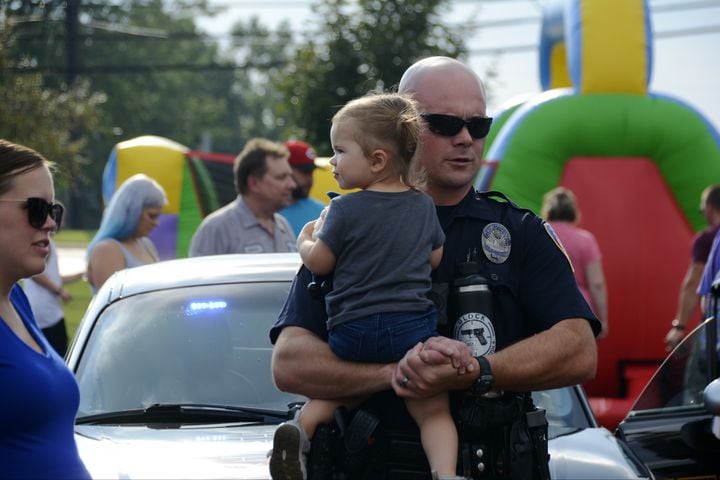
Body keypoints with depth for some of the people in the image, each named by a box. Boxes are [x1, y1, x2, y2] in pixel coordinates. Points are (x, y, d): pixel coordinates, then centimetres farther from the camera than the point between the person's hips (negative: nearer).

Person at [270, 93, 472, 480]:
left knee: (337, 390, 22)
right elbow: (436, 260, 15)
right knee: (433, 411, 5)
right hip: (414, 325, 2)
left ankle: (304, 423, -7)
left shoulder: (345, 209, -7)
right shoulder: (424, 205, 8)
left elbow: (319, 263, -2)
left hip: (353, 331, -2)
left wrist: (306, 240, 18)